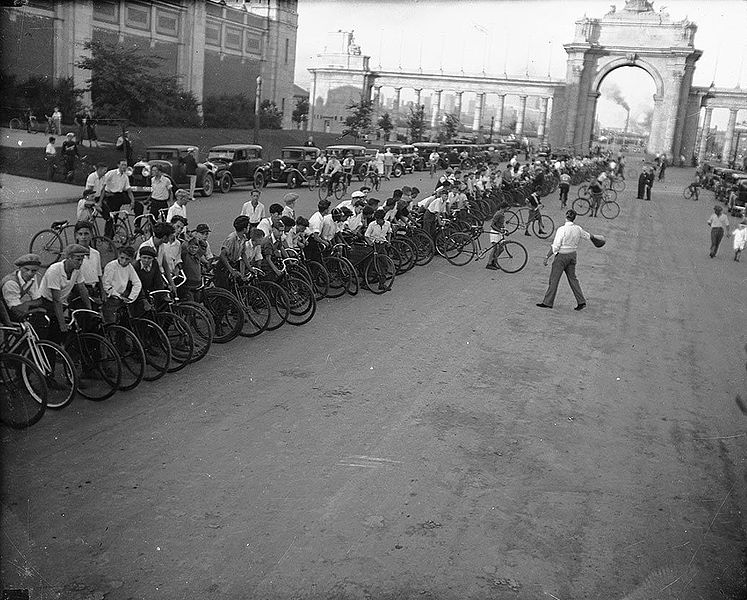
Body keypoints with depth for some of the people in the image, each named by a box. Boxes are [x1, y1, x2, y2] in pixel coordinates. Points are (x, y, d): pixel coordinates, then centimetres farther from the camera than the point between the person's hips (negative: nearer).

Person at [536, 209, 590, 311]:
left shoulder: (562, 229, -18)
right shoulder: (578, 229, 1)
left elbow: (555, 246, -19)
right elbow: (587, 236, 21)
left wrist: (547, 257, -13)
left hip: (561, 256, -6)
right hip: (572, 255, 6)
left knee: (554, 279, 2)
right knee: (572, 278, 14)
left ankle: (548, 302, 8)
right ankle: (581, 302, 12)